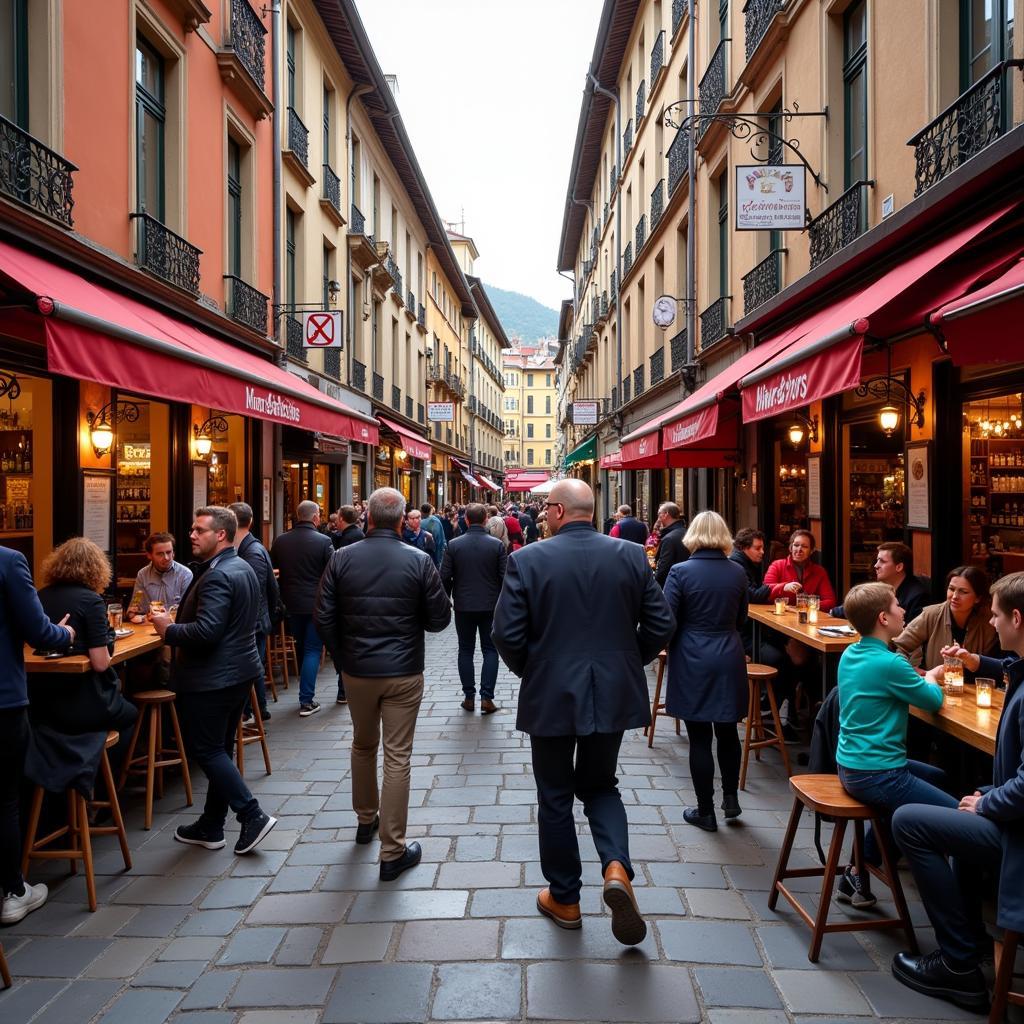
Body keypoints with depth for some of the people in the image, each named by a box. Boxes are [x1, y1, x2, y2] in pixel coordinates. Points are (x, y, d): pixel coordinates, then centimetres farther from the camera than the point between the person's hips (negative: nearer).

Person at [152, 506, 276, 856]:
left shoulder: (216, 576, -21)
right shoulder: (243, 568, 11)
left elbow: (206, 631, -29)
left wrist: (168, 629, -13)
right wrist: (176, 622, 16)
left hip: (212, 679, -10)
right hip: (239, 671, 10)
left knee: (206, 749, 0)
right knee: (219, 749, 15)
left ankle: (252, 816, -1)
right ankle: (210, 826, 25)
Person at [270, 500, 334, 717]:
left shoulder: (280, 541, -1)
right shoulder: (324, 541, -13)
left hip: (291, 603, 4)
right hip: (316, 604, -4)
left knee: (301, 647, 20)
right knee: (312, 650, 3)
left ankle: (306, 692, 31)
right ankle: (306, 701, 0)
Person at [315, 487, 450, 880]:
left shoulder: (342, 558, -6)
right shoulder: (418, 560, -11)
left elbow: (323, 618, -4)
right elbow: (440, 619, -7)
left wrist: (344, 655, 11)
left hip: (356, 671, 3)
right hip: (404, 672, -2)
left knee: (363, 746, 23)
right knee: (397, 758, 4)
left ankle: (365, 819, 42)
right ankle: (393, 852, 10)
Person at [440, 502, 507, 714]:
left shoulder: (454, 545, -7)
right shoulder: (497, 545, -8)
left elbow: (445, 577, -5)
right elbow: (504, 577, -6)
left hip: (463, 606, 1)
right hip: (490, 606, 0)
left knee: (466, 650, 12)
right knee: (490, 650, 8)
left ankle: (469, 697, 14)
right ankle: (486, 698, 1)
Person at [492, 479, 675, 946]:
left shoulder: (527, 560, -11)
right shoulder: (631, 556, -3)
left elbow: (507, 633, -12)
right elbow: (660, 623, -2)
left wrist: (529, 670, 7)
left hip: (550, 696, -2)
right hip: (614, 695, 3)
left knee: (555, 796, 15)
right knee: (599, 785, 21)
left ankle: (564, 899, 26)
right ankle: (617, 867, -2)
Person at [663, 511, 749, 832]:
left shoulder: (681, 572, -12)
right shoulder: (737, 573, 1)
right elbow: (741, 619, 12)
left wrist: (672, 647, 9)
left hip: (692, 663, -3)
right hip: (730, 660, 4)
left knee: (700, 739, 5)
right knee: (727, 731, 19)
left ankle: (706, 812, 15)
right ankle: (731, 798, 26)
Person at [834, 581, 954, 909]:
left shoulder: (850, 654, 6)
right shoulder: (889, 664, -20)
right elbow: (934, 700, -5)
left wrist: (922, 679, 10)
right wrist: (930, 678, 14)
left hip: (852, 765, 9)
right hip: (876, 777, -9)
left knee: (938, 778, 28)